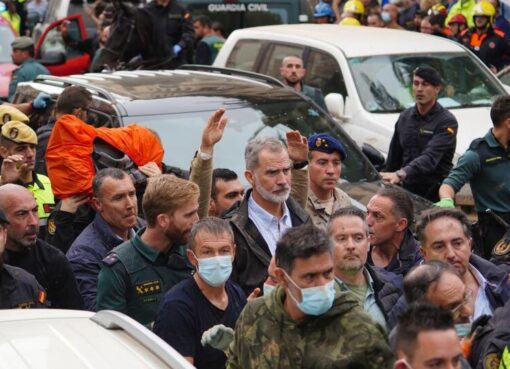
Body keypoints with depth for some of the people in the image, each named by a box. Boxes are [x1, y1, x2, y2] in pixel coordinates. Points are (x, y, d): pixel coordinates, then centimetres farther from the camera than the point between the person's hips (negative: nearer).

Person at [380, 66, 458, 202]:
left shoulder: (447, 122, -10)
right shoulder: (405, 117, 12)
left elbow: (430, 157, -25)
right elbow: (394, 156, 17)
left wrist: (401, 174, -39)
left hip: (436, 194, -5)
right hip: (407, 190, 5)